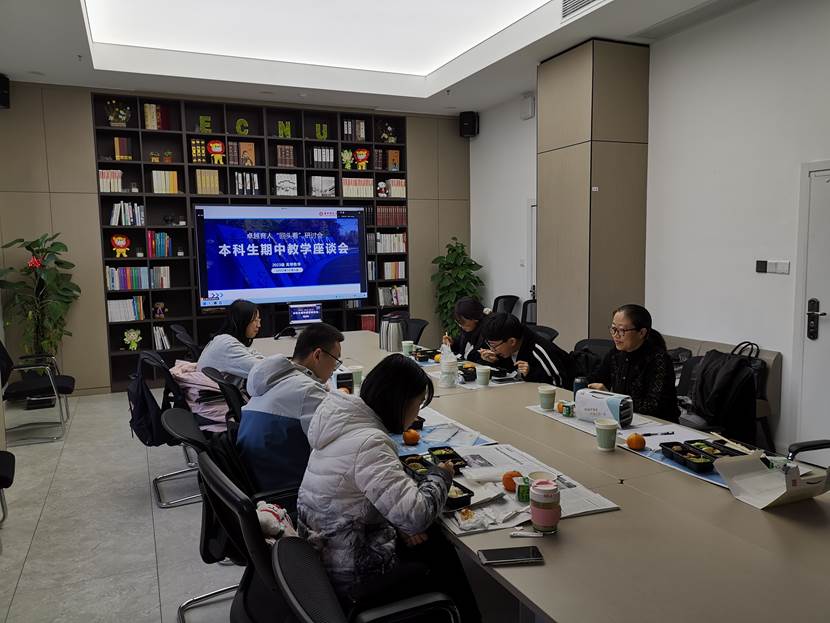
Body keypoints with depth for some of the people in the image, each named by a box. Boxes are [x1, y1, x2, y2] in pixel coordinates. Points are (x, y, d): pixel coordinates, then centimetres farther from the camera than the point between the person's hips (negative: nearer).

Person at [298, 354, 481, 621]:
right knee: (444, 561, 11)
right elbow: (416, 516, -30)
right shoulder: (368, 443, -28)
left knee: (438, 544, 15)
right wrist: (439, 476, -13)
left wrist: (400, 524, -2)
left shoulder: (346, 422, 0)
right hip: (352, 576, -8)